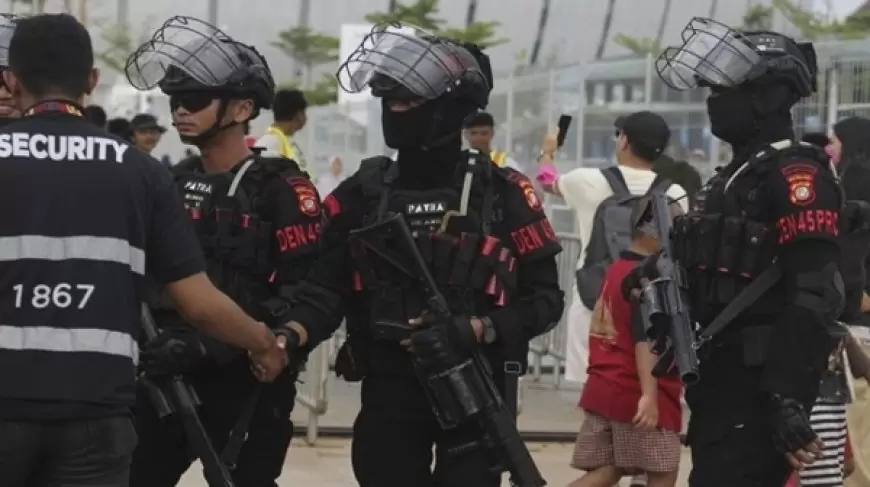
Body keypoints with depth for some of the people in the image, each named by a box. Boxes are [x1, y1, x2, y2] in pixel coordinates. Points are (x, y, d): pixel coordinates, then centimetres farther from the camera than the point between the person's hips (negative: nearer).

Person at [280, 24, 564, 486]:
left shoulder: (502, 195, -5)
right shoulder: (362, 194, 3)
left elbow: (544, 299, -5)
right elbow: (325, 289, -1)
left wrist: (472, 330, -20)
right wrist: (291, 336, -22)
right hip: (388, 391, 3)